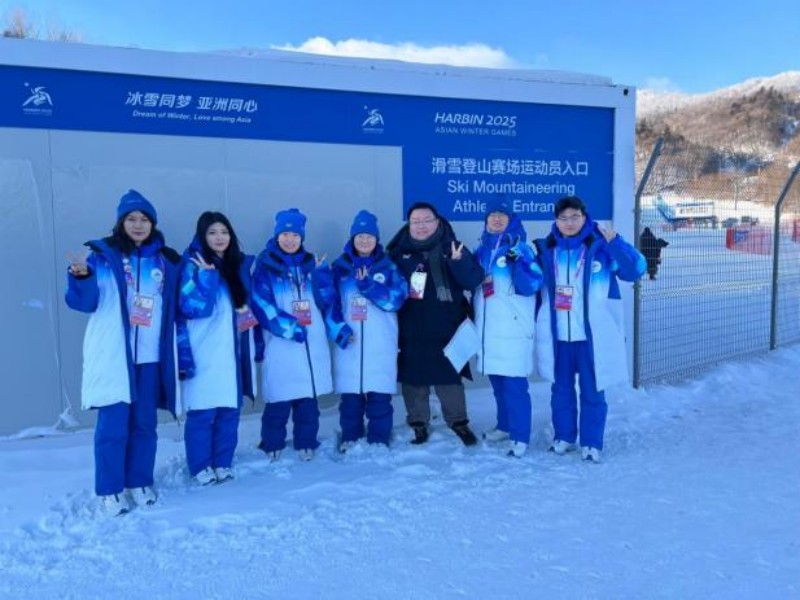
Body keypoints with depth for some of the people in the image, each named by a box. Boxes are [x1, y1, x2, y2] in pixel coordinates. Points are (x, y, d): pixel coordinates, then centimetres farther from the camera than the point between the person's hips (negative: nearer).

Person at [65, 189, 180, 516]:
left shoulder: (167, 260, 9)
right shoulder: (102, 255, 0)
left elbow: (175, 309, 14)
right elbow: (84, 303, -6)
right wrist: (81, 277, -26)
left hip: (151, 356, 3)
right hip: (113, 355, -3)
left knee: (145, 423, 10)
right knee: (113, 425, -3)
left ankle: (140, 483, 23)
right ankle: (110, 490, 10)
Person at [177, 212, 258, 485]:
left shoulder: (239, 265, 12)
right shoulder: (193, 265, -5)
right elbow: (193, 308, -17)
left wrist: (252, 345, 15)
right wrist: (207, 274, -20)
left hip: (231, 351, 5)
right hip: (203, 353, -5)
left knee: (229, 409, 7)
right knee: (202, 411, -3)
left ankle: (223, 464, 19)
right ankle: (200, 467, 11)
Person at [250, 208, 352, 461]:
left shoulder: (314, 264, 12)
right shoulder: (265, 265, 1)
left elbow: (327, 302, 11)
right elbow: (261, 305, -9)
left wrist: (339, 329, -3)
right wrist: (289, 327, -17)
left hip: (313, 344, 3)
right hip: (281, 345, -3)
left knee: (308, 400, 9)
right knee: (279, 401, 1)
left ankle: (306, 445, 22)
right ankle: (272, 447, 17)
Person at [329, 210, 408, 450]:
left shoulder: (388, 266, 5)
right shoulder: (340, 267, 8)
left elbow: (397, 298, -7)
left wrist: (369, 285, -18)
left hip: (381, 344, -1)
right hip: (349, 342, 1)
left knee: (379, 396, 1)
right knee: (350, 395, 7)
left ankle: (379, 442, 14)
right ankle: (350, 438, 21)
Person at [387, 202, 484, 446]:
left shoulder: (452, 249, -1)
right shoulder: (398, 252, 3)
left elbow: (474, 280, -11)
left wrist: (459, 261, -29)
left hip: (445, 330, -1)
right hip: (410, 331, 2)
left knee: (449, 378, 7)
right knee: (413, 379, 10)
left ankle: (459, 422, 24)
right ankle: (418, 423, 25)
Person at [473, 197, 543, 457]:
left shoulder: (519, 248, -6)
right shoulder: (482, 250, 12)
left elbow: (530, 286, -17)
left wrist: (517, 261, -29)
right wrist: (473, 317, 22)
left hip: (513, 330, -6)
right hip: (488, 330, 6)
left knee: (514, 385, -7)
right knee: (498, 383, 16)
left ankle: (520, 438, 1)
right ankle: (505, 426, 31)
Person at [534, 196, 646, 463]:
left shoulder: (601, 246, -6)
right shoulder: (546, 249, 4)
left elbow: (635, 270, -17)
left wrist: (616, 242, -28)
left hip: (592, 335, -3)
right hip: (557, 335, 3)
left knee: (592, 391, 7)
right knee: (561, 389, 15)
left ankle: (591, 443, 20)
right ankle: (563, 437, 30)